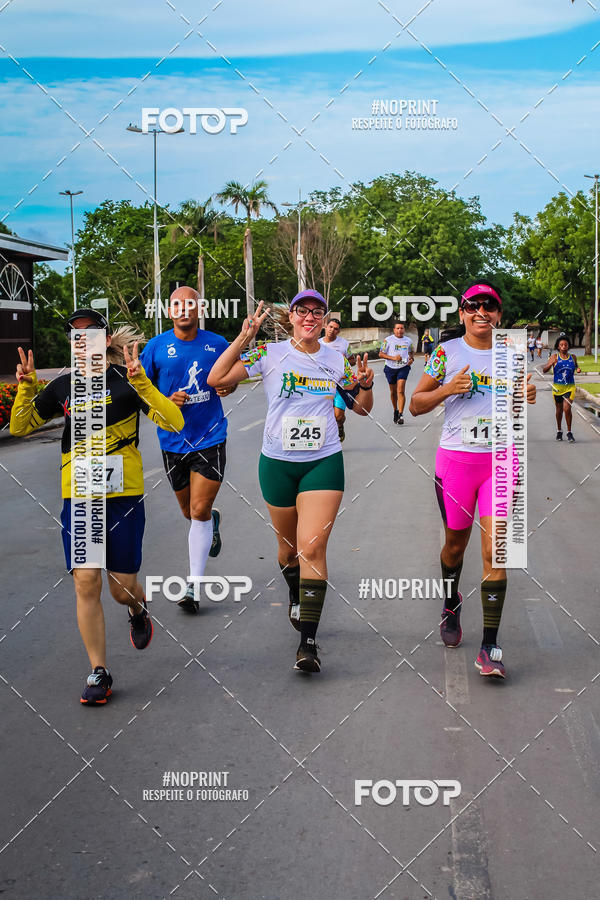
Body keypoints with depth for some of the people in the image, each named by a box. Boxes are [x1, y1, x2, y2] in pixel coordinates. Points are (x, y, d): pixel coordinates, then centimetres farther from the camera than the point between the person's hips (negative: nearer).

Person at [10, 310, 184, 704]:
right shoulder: (63, 386, 8)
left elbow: (174, 423, -14)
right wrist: (27, 387, -1)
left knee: (123, 587, 2)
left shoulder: (126, 380, -4)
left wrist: (140, 381, -24)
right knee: (86, 582, -5)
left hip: (123, 495, -3)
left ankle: (139, 611, 41)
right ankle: (99, 672, 6)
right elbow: (20, 427, 15)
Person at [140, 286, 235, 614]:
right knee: (190, 512, 16)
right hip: (173, 440, 2)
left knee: (199, 512, -10)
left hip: (210, 437, -2)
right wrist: (165, 402, -15)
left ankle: (193, 587, -4)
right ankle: (213, 523, 54)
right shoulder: (156, 347, -2)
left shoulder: (217, 344, 0)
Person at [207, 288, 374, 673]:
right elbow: (216, 379, -10)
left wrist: (365, 385, -7)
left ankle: (309, 641, -13)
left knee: (312, 546, -13)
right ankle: (297, 596, 47)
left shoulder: (337, 360, 5)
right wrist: (244, 338, -17)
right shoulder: (270, 354, -3)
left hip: (324, 462, 0)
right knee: (288, 544, 14)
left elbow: (362, 409, 14)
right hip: (278, 463, 0)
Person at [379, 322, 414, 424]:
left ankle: (400, 415, -20)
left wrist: (411, 359, 1)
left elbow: (411, 352, 23)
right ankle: (395, 410, 35)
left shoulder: (408, 341, 6)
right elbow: (381, 354, -6)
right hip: (390, 368, 0)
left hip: (403, 367, 0)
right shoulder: (388, 340, -4)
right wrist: (393, 358, -19)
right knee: (393, 391, 12)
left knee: (401, 391, -15)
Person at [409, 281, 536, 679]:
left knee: (495, 551, -8)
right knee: (456, 545, 13)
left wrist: (526, 397, -2)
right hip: (456, 460, -1)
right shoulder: (447, 352, -1)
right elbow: (416, 405, 2)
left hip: (500, 460, 1)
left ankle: (490, 646, -4)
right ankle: (452, 604, 45)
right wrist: (447, 389, -15)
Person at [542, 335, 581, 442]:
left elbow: (576, 366, 21)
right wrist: (551, 364, -26)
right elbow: (544, 370, -6)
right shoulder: (555, 357, -3)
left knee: (567, 408, -14)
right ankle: (559, 431, 31)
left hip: (570, 387, 0)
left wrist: (578, 370, -2)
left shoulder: (573, 357, 2)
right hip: (557, 386, 0)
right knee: (559, 409, 13)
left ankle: (569, 432, -2)